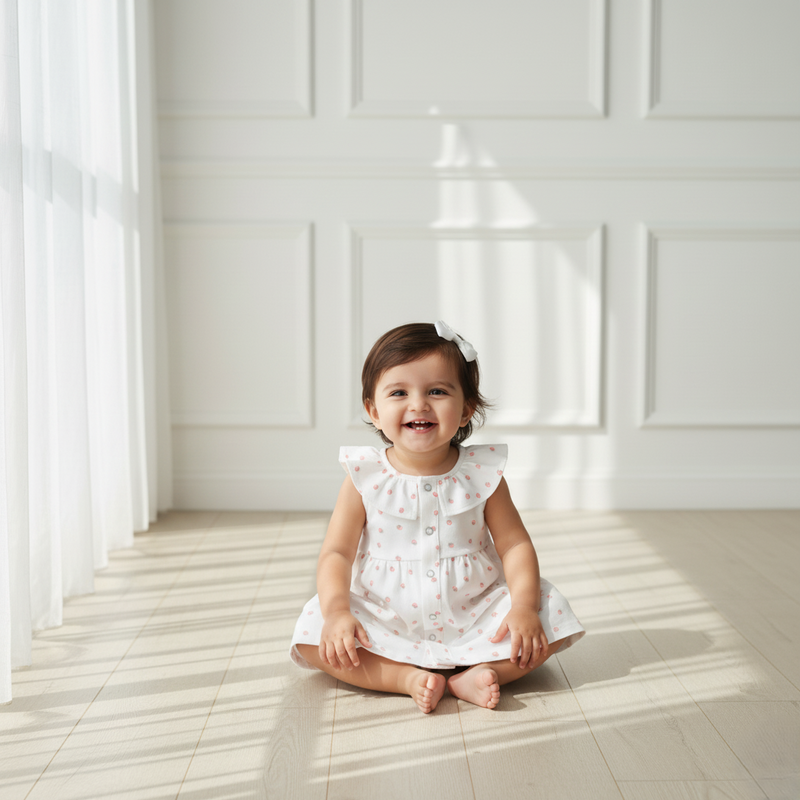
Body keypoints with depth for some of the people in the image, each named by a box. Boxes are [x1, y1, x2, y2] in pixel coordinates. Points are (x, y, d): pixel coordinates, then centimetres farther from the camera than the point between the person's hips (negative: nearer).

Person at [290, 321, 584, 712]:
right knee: (313, 637, -21)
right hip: (387, 623, 0)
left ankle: (472, 676, -20)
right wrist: (336, 610, -25)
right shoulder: (365, 478, -7)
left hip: (472, 616, 1)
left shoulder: (482, 474, -5)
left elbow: (515, 545, -3)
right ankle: (407, 678, -22)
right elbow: (337, 552, -7)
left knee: (550, 617, -17)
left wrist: (524, 607, -19)